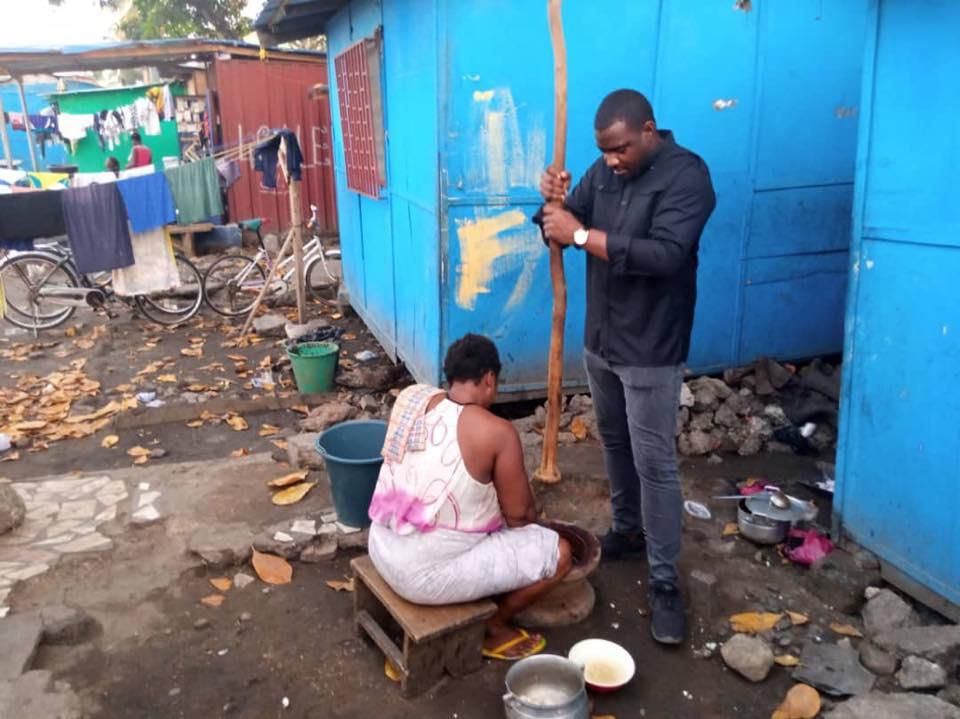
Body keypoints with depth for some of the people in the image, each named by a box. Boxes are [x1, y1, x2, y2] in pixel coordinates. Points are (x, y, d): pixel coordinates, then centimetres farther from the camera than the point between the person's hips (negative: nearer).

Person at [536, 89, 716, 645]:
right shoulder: (604, 171, 5)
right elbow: (562, 230, 7)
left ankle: (665, 583, 11)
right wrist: (555, 203, -16)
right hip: (601, 341, 7)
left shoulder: (687, 174, -16)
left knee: (655, 463, -1)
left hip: (651, 352, -7)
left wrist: (580, 234, -29)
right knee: (615, 444, 20)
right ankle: (628, 531, 41)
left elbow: (665, 254, -29)